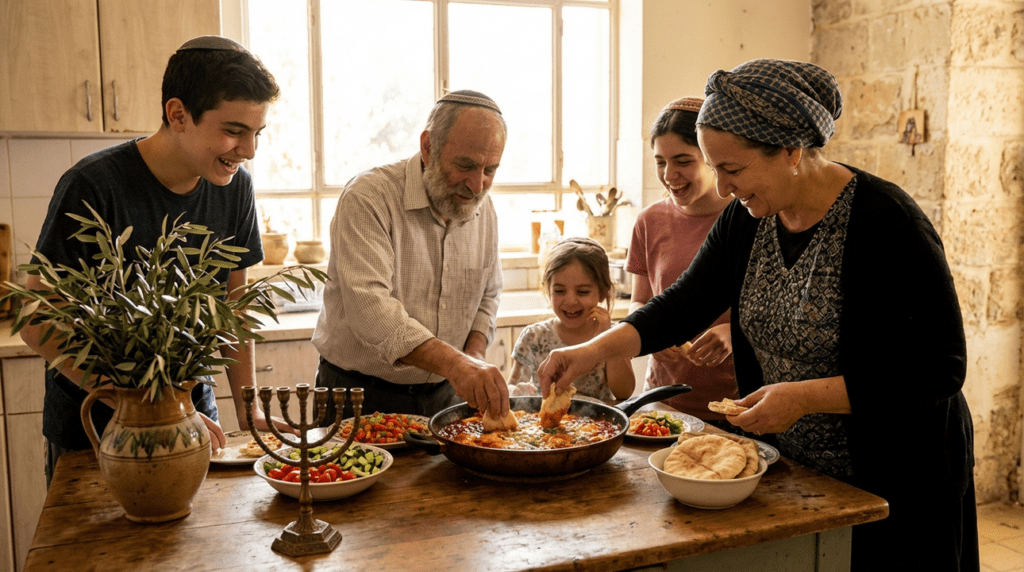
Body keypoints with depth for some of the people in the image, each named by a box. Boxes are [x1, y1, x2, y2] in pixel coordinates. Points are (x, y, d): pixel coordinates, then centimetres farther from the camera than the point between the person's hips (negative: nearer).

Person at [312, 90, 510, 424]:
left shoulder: (483, 210, 4)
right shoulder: (366, 198, -17)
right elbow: (370, 308, -29)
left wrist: (474, 356, -2)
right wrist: (453, 363, -39)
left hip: (443, 396, 5)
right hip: (361, 397, -4)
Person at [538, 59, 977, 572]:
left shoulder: (887, 224, -23)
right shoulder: (746, 220, -3)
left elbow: (940, 369, -21)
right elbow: (686, 303, 2)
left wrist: (805, 397, -26)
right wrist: (595, 349, -12)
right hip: (789, 471, 6)